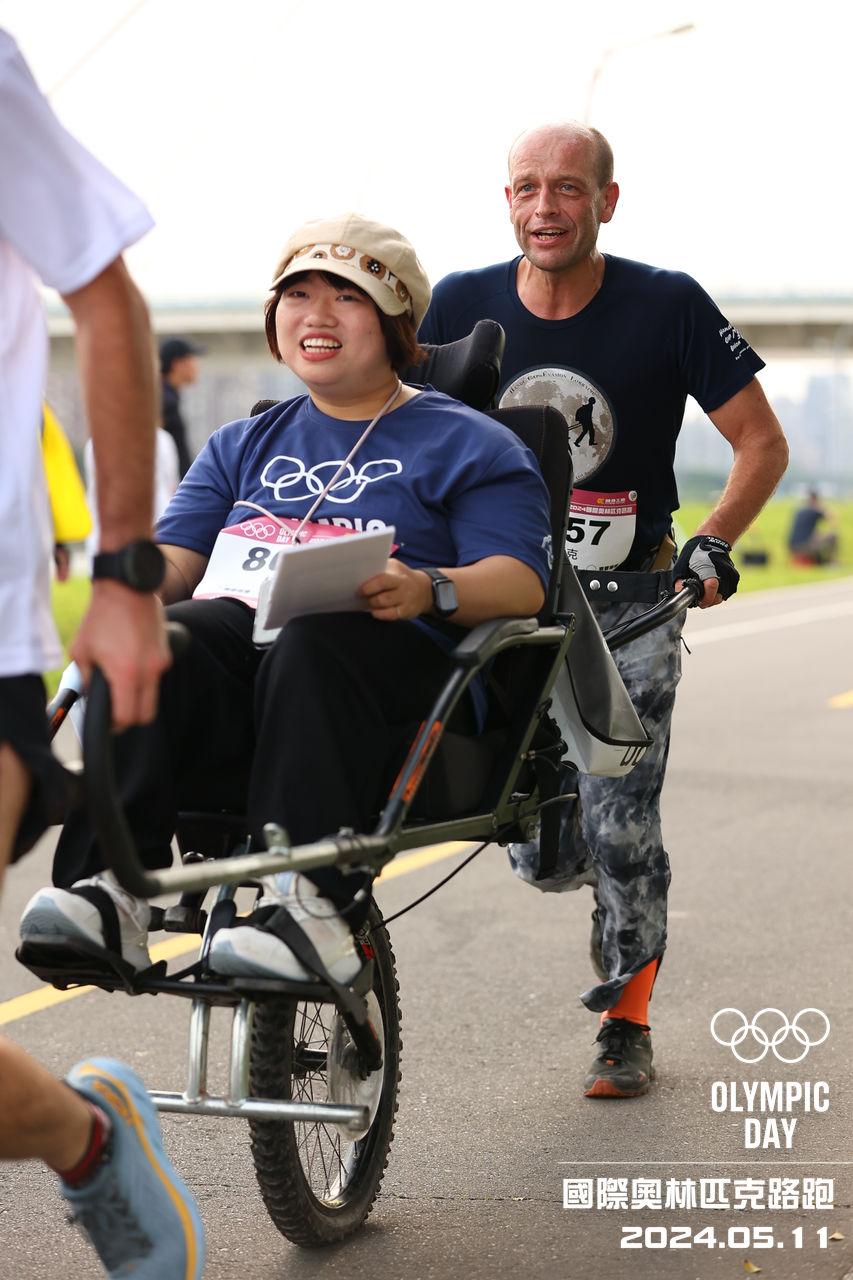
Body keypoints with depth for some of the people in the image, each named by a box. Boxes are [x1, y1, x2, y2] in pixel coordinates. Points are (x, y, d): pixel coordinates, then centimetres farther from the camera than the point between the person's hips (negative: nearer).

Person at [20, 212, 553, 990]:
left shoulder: (466, 444, 15)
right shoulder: (244, 446, 31)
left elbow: (521, 581, 1)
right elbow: (174, 560, 20)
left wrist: (428, 590, -21)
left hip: (393, 658, -4)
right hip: (235, 641, 4)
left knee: (310, 642, -39)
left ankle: (312, 905, -48)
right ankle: (110, 888, -42)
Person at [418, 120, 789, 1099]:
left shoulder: (669, 306, -12)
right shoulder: (463, 306, -5)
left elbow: (762, 444, -5)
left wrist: (712, 545, -18)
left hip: (631, 600, -2)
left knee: (619, 831, -8)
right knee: (541, 853, 0)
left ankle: (626, 1025, 16)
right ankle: (619, 897, 37)